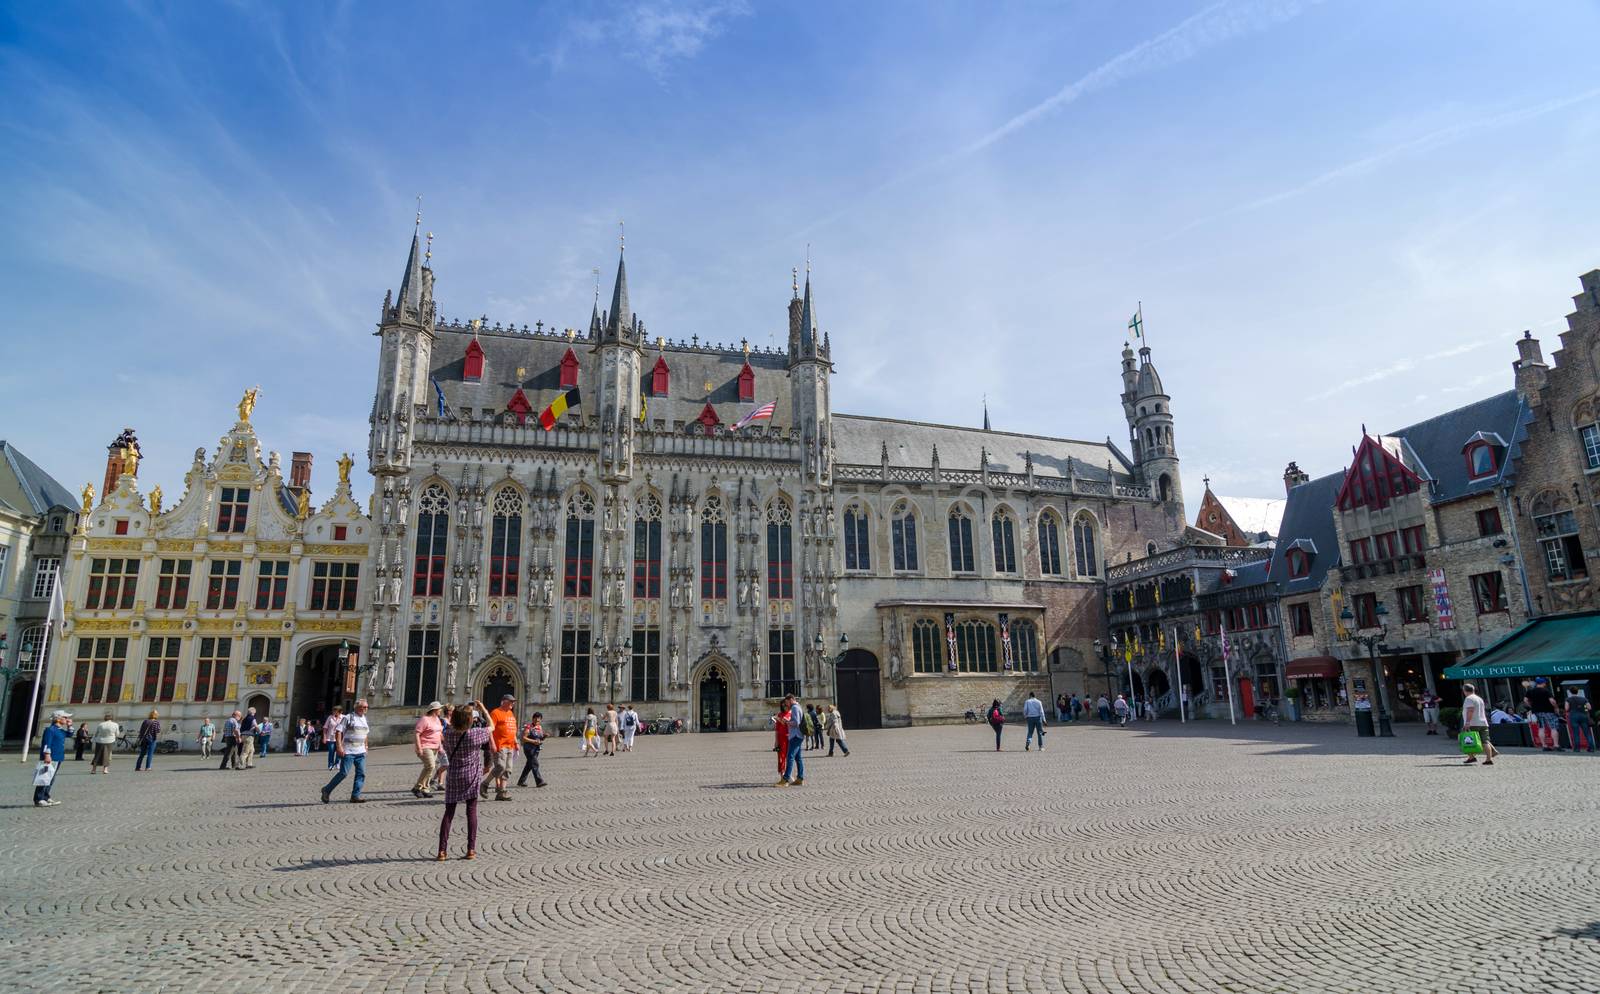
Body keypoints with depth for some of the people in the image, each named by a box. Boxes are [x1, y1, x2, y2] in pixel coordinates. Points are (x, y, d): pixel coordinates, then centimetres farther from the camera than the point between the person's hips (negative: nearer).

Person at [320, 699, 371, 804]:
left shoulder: (364, 719, 15)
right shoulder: (348, 718, -6)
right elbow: (338, 731, -11)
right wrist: (339, 746, -19)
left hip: (361, 752, 6)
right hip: (348, 751, -6)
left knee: (361, 773, -2)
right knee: (343, 773, -6)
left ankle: (355, 796, 1)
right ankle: (327, 790, 14)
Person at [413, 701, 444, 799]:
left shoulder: (436, 719, 14)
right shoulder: (424, 719, -14)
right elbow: (416, 733, -19)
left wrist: (440, 746, 21)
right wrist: (419, 748, -23)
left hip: (434, 748, 9)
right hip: (425, 747, -9)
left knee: (431, 767, 8)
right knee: (430, 766, -18)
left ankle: (424, 789, 16)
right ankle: (417, 788, -9)